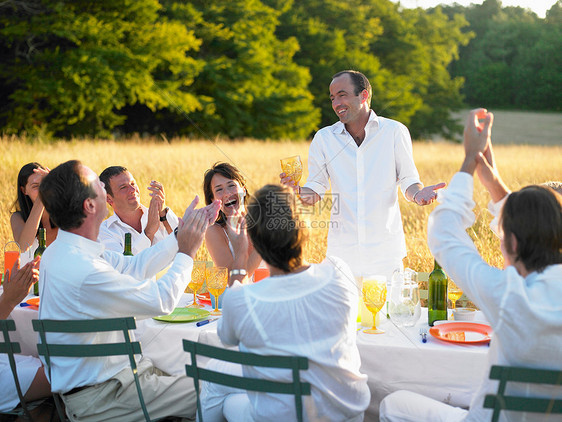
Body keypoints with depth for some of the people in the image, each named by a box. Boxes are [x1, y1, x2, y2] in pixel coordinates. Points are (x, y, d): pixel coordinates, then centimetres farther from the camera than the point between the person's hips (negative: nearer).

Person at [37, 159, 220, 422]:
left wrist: (180, 235, 11)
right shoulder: (84, 269, -29)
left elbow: (133, 267, 12)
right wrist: (186, 252, -5)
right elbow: (162, 301, -19)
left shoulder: (60, 250, 3)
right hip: (97, 398, -10)